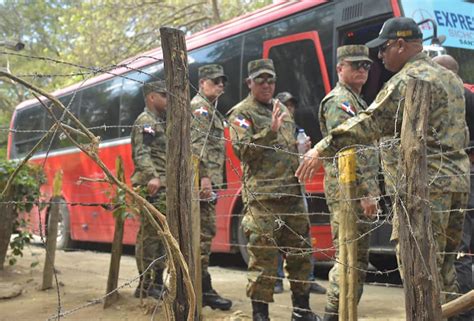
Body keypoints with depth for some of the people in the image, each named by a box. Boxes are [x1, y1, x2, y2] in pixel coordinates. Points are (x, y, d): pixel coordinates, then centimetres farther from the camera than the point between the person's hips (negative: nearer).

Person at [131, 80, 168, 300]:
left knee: (147, 236, 12)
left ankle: (145, 285, 18)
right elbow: (141, 153, -19)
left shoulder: (161, 123, 25)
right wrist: (151, 177, -32)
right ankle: (150, 285, -8)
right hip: (153, 188, -10)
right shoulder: (145, 122, -6)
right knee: (153, 235, -10)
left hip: (163, 188, 10)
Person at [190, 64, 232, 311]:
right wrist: (204, 176, -24)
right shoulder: (199, 107, -6)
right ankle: (203, 289, -9)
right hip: (202, 180, -10)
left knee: (205, 233, 11)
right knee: (203, 234, -10)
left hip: (209, 181, 10)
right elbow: (198, 145, -17)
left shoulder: (210, 110, 25)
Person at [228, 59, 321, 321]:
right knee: (263, 254, -7)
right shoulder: (242, 113, 0)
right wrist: (270, 131, -22)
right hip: (262, 195, -7)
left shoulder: (281, 109, 21)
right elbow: (243, 150, -14)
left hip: (292, 193, 7)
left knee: (300, 250, 10)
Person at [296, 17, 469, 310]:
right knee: (443, 264, 15)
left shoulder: (408, 80, -9)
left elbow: (370, 123, -17)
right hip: (458, 180, 9)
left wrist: (323, 150, -16)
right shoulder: (450, 77, 20)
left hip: (425, 185, -9)